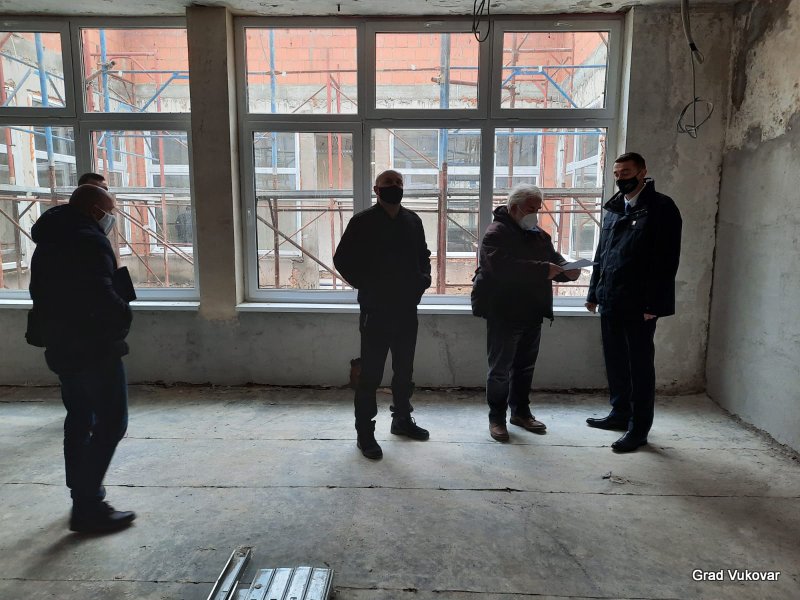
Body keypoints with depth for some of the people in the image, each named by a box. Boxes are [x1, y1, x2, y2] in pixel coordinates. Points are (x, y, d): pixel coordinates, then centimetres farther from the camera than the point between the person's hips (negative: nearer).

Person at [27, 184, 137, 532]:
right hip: (94, 348, -10)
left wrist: (56, 330, 16)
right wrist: (123, 317, -9)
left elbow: (42, 295, 19)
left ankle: (82, 495, 30)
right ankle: (89, 507, -1)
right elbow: (101, 295, -26)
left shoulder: (47, 243, 15)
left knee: (79, 420, 19)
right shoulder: (89, 241, -16)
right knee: (110, 423, -3)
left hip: (61, 347, 10)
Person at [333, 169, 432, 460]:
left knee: (405, 370, 16)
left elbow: (423, 255, 21)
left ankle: (402, 419, 33)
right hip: (376, 311, -5)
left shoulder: (413, 221, 10)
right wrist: (365, 286, -10)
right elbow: (342, 260, -4)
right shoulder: (363, 222, -6)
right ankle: (365, 431, 11)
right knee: (371, 373, 0)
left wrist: (424, 277, 3)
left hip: (407, 309, 5)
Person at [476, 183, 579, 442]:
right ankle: (497, 417, 15)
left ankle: (521, 411, 31)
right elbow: (503, 267, -27)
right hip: (504, 315, -7)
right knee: (500, 369, 2)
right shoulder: (496, 233, -11)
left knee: (525, 366, 17)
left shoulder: (539, 235, 14)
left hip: (532, 314, 7)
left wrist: (567, 270, -8)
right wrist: (542, 269, -31)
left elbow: (555, 259, 16)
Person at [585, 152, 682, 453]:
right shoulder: (613, 209, 14)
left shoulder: (661, 207, -6)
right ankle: (620, 413, 31)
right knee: (615, 360, 15)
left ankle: (639, 428, 13)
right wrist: (594, 293, 14)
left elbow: (667, 259, -13)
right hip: (610, 301, 7)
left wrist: (653, 304, -17)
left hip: (639, 303, -7)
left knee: (640, 364, 2)